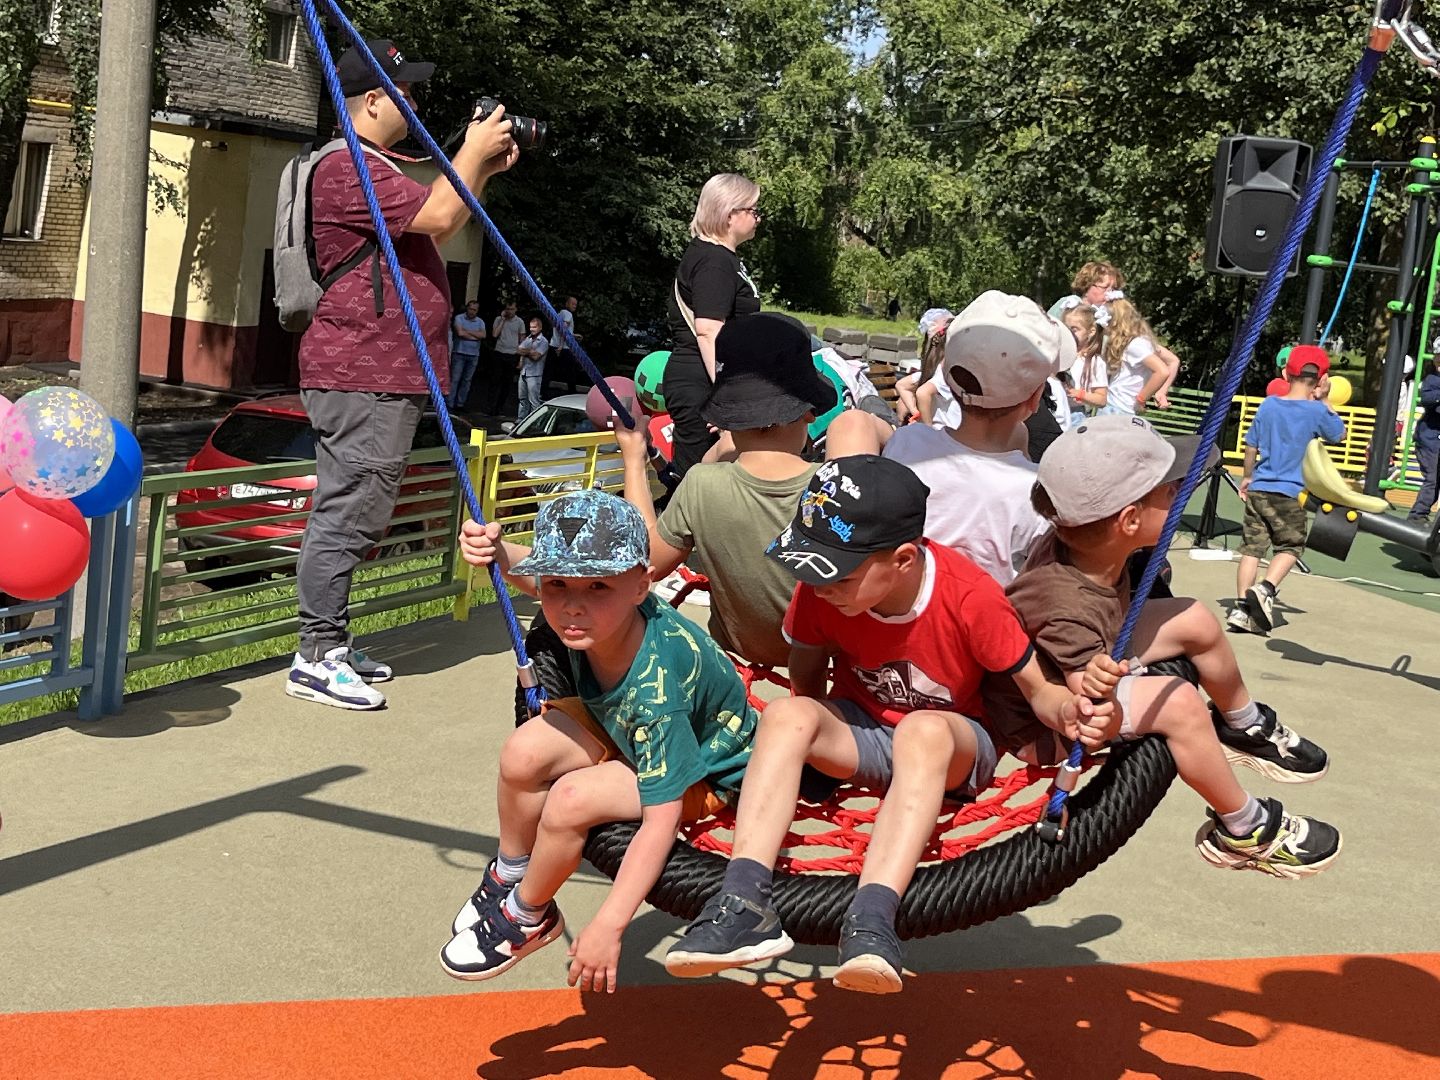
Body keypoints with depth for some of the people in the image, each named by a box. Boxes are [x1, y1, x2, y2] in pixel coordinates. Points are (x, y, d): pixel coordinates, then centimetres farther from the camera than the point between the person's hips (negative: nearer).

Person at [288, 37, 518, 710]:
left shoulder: (379, 169, 22)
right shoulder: (348, 169, -14)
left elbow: (439, 229, 29)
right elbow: (438, 215, -21)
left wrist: (486, 169, 20)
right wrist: (472, 152, -6)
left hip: (385, 377, 11)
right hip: (363, 380, -11)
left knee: (352, 516, 14)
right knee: (348, 517, -10)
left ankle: (332, 646, 21)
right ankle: (316, 659, -5)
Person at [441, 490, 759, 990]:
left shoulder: (654, 686, -41)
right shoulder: (596, 618, -24)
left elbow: (661, 820, -37)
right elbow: (527, 570, 3)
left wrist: (607, 927, -37)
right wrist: (495, 551, -20)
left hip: (702, 770, -7)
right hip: (619, 724, 7)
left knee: (571, 800, -28)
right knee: (526, 751, -18)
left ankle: (527, 919, 2)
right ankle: (508, 876, 9)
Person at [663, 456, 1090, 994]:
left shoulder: (971, 596, -22)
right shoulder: (821, 591, -14)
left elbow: (1036, 687, -14)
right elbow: (806, 678, 1)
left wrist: (1065, 707, -29)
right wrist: (816, 733, -12)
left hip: (952, 747, -3)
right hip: (859, 732, 3)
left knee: (924, 730, -39)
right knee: (786, 714, -30)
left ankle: (872, 920, -49)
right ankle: (743, 904, -40)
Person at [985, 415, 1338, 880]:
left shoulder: (1083, 545, -19)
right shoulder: (1069, 607, -41)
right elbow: (1099, 722, -41)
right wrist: (1097, 686, -60)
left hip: (1078, 661, 9)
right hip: (1038, 725, -9)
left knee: (1193, 621, 5)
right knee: (1177, 701, -26)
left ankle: (1247, 729, 32)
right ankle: (1245, 832, -4)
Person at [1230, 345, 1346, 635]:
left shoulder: (1268, 405, 5)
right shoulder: (1317, 411, -7)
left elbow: (1251, 446, 11)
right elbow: (1338, 434, 12)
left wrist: (1247, 477, 25)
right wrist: (1325, 400, 13)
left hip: (1258, 489, 4)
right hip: (1288, 493, -4)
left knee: (1252, 547, 7)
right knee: (1291, 546, 12)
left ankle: (1241, 608, 4)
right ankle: (1266, 589, -11)